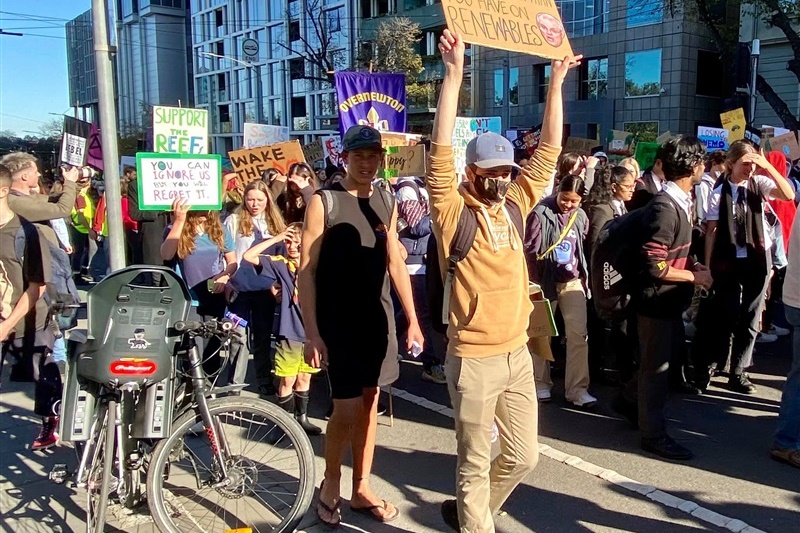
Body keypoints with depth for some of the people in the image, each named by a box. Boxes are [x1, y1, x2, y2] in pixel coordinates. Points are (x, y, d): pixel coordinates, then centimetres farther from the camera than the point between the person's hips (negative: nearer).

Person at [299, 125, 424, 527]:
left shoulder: (386, 202, 8)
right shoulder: (323, 201, -8)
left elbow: (395, 263, 12)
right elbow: (307, 270, -10)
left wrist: (413, 320, 9)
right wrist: (311, 332, -16)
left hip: (378, 317, 5)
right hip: (338, 321, -5)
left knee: (369, 402, 11)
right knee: (347, 408, -6)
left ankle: (362, 489, 25)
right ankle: (330, 484, 19)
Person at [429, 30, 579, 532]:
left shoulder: (515, 204, 5)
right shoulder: (454, 210, -10)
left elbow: (549, 150, 9)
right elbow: (442, 150, -22)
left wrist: (557, 80, 7)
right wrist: (454, 72, -26)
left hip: (518, 353, 6)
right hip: (474, 360, -6)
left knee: (523, 456, 17)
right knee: (476, 463, 8)